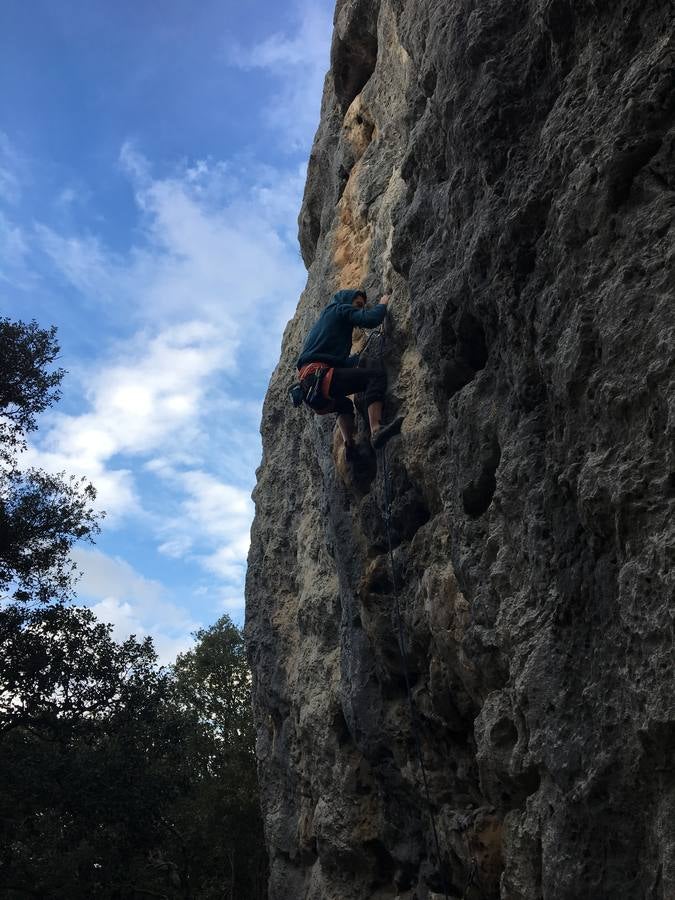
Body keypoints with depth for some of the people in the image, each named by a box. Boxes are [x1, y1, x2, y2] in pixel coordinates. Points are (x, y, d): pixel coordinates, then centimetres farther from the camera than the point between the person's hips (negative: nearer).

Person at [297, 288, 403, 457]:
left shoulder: (325, 317, 36)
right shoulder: (341, 308, 10)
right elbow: (370, 319, -8)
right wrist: (382, 305, 10)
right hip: (319, 373, -10)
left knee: (344, 404, 36)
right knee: (376, 375, -17)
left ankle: (349, 444, 11)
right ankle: (376, 430, -36)